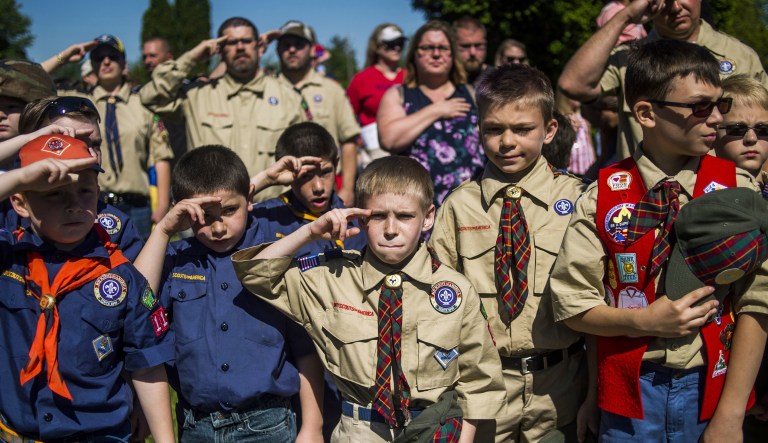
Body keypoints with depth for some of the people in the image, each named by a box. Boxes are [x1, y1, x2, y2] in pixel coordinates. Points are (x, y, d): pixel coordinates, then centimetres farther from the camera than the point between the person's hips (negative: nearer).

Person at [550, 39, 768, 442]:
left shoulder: (736, 190, -5)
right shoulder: (603, 195, -5)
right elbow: (570, 304, -1)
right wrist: (645, 321, -17)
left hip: (709, 387, 0)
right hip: (629, 390, 0)